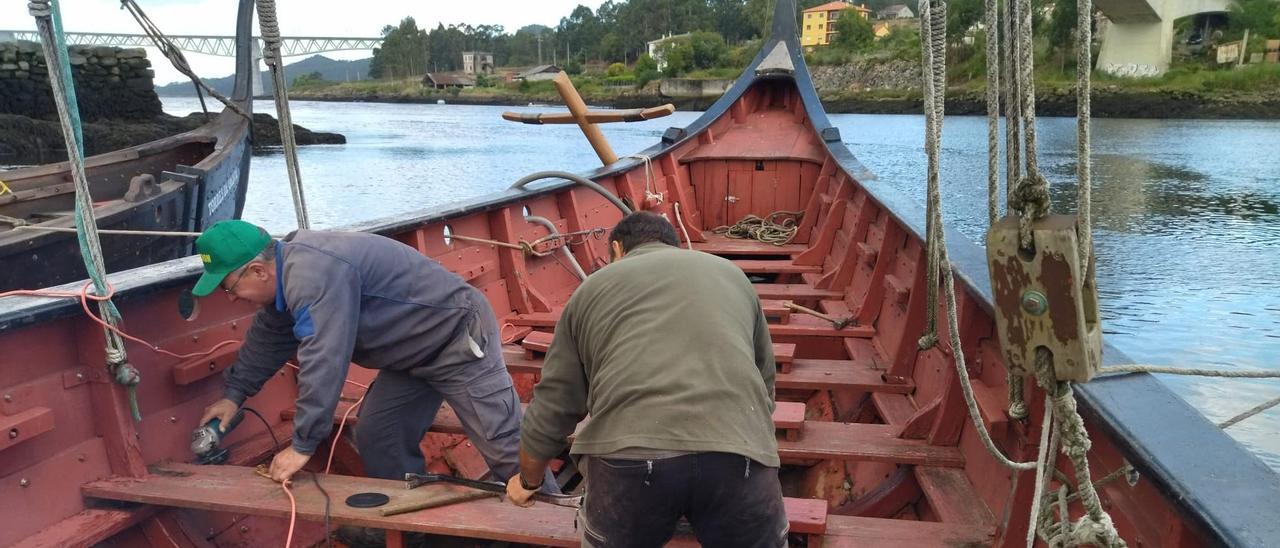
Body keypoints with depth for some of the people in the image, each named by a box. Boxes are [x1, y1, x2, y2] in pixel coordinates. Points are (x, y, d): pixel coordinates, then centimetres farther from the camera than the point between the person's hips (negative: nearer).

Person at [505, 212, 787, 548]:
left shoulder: (593, 287, 23)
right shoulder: (732, 274, 27)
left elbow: (551, 408, 23)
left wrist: (527, 480, 40)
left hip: (626, 455, -1)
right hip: (738, 453, 1)